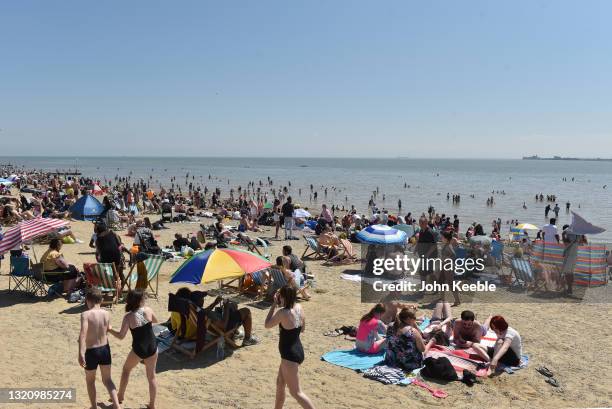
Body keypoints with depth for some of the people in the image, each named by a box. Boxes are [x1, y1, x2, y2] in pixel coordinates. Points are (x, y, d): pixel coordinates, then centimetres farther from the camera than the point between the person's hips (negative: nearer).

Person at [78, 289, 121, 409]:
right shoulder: (107, 314, -3)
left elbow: (83, 333, -31)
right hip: (105, 349, 4)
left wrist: (81, 353, -37)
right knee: (107, 379, 18)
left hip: (91, 351, -4)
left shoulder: (86, 314, -17)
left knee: (90, 380, 21)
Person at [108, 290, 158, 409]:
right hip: (152, 347, 2)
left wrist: (110, 330, 3)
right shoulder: (148, 310, -6)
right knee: (151, 376, 16)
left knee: (126, 369, 27)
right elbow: (155, 320, 14)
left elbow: (121, 336, -12)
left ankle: (120, 396, 42)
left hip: (139, 349, -2)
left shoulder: (128, 316, -14)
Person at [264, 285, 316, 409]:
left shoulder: (283, 313, -24)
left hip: (290, 355, -9)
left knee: (295, 392, 1)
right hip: (298, 350, 9)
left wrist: (274, 304, -8)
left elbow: (267, 324, -8)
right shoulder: (299, 308, -2)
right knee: (280, 383, 26)